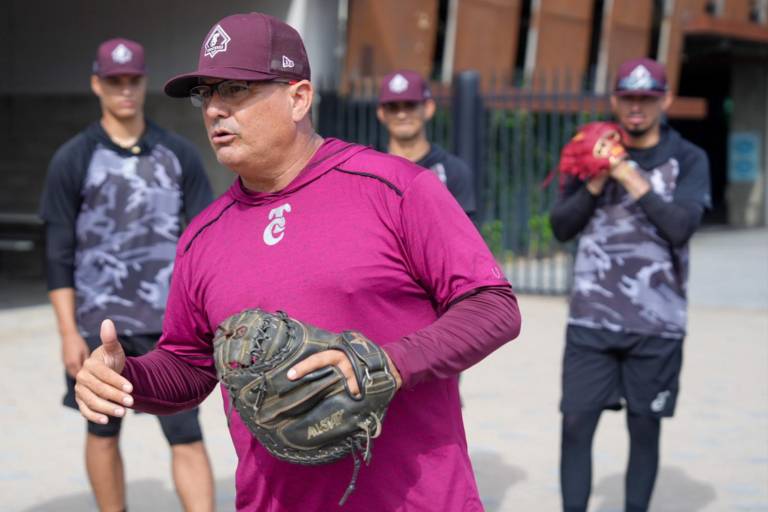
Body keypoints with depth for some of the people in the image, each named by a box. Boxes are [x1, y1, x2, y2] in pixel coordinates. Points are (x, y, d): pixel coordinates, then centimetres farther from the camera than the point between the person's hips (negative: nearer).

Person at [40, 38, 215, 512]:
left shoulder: (179, 155, 5)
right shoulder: (73, 160, 0)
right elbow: (59, 254, 0)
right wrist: (69, 333, -6)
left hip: (169, 323, 0)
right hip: (99, 322, 0)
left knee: (187, 437, -3)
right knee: (104, 434, 10)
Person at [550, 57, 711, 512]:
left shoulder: (688, 159, 2)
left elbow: (681, 227, -12)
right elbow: (561, 226, 5)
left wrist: (634, 180, -17)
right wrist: (595, 184, -10)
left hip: (657, 324, -1)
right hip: (592, 319, 1)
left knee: (645, 429, 6)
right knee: (576, 424, -3)